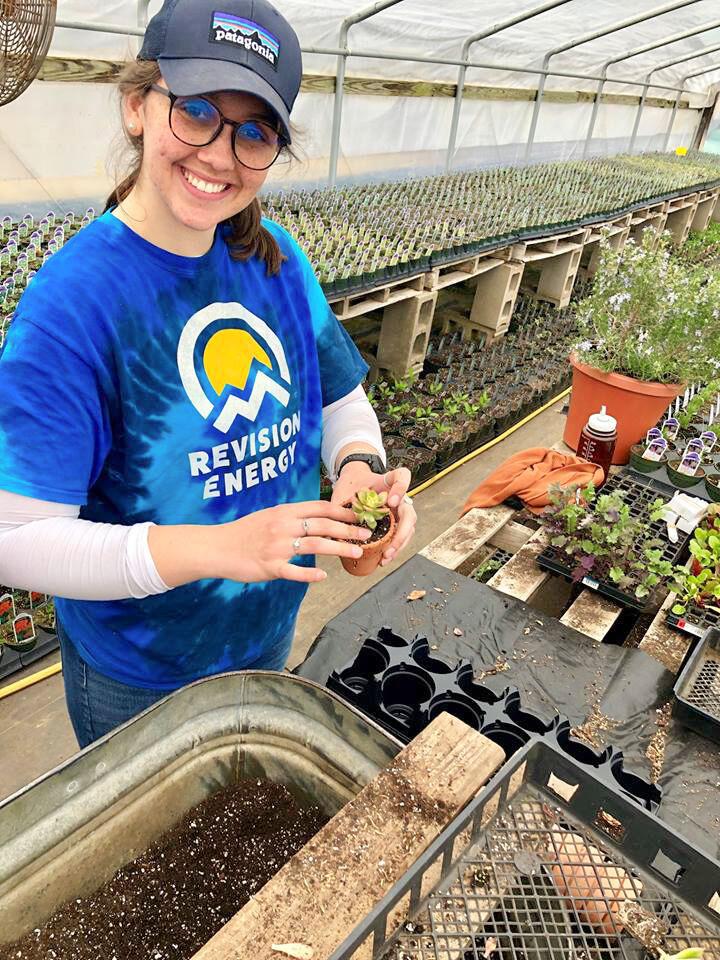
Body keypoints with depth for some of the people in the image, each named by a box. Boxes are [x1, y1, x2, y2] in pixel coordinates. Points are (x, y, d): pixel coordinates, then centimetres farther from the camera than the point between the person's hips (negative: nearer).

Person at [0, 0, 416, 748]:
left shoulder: (278, 259, -9)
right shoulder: (72, 299, -26)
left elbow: (343, 399, 2)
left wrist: (360, 470, -20)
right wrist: (219, 548, -38)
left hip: (271, 632, 5)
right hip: (138, 680, -4)